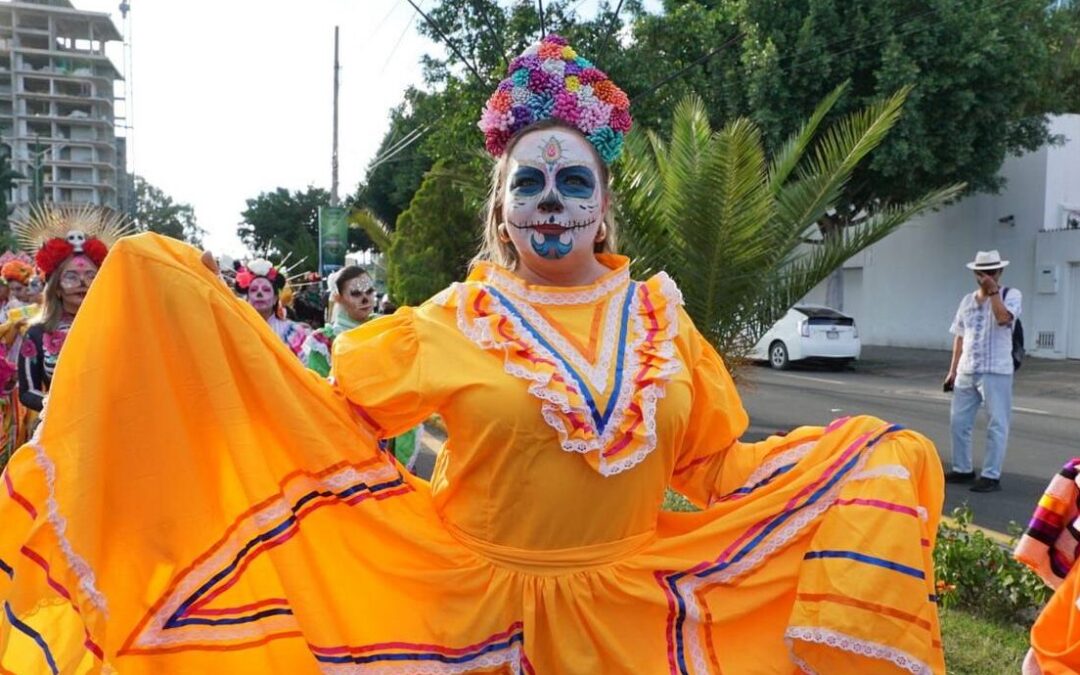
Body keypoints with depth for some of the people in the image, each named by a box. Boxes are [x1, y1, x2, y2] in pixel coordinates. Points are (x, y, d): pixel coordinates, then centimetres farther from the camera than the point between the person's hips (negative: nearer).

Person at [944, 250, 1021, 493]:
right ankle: (963, 469, 22)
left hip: (996, 372, -5)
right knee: (958, 422, 10)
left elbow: (1003, 318, -23)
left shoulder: (1011, 295, -1)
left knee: (997, 425, -1)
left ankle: (991, 476, 4)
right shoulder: (967, 300, 13)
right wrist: (953, 370, 12)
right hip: (966, 372, 6)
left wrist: (993, 291, -19)